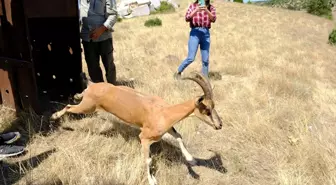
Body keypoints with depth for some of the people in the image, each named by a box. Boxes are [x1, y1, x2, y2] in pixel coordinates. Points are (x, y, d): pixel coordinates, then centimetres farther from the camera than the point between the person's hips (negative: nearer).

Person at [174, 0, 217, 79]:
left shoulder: (211, 7, 11)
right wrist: (196, 10, -18)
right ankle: (178, 72, 11)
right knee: (191, 58, -10)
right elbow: (187, 18, -5)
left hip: (206, 33, 3)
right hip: (195, 32, -2)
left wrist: (206, 10, -21)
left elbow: (213, 19, -5)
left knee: (205, 60, 1)